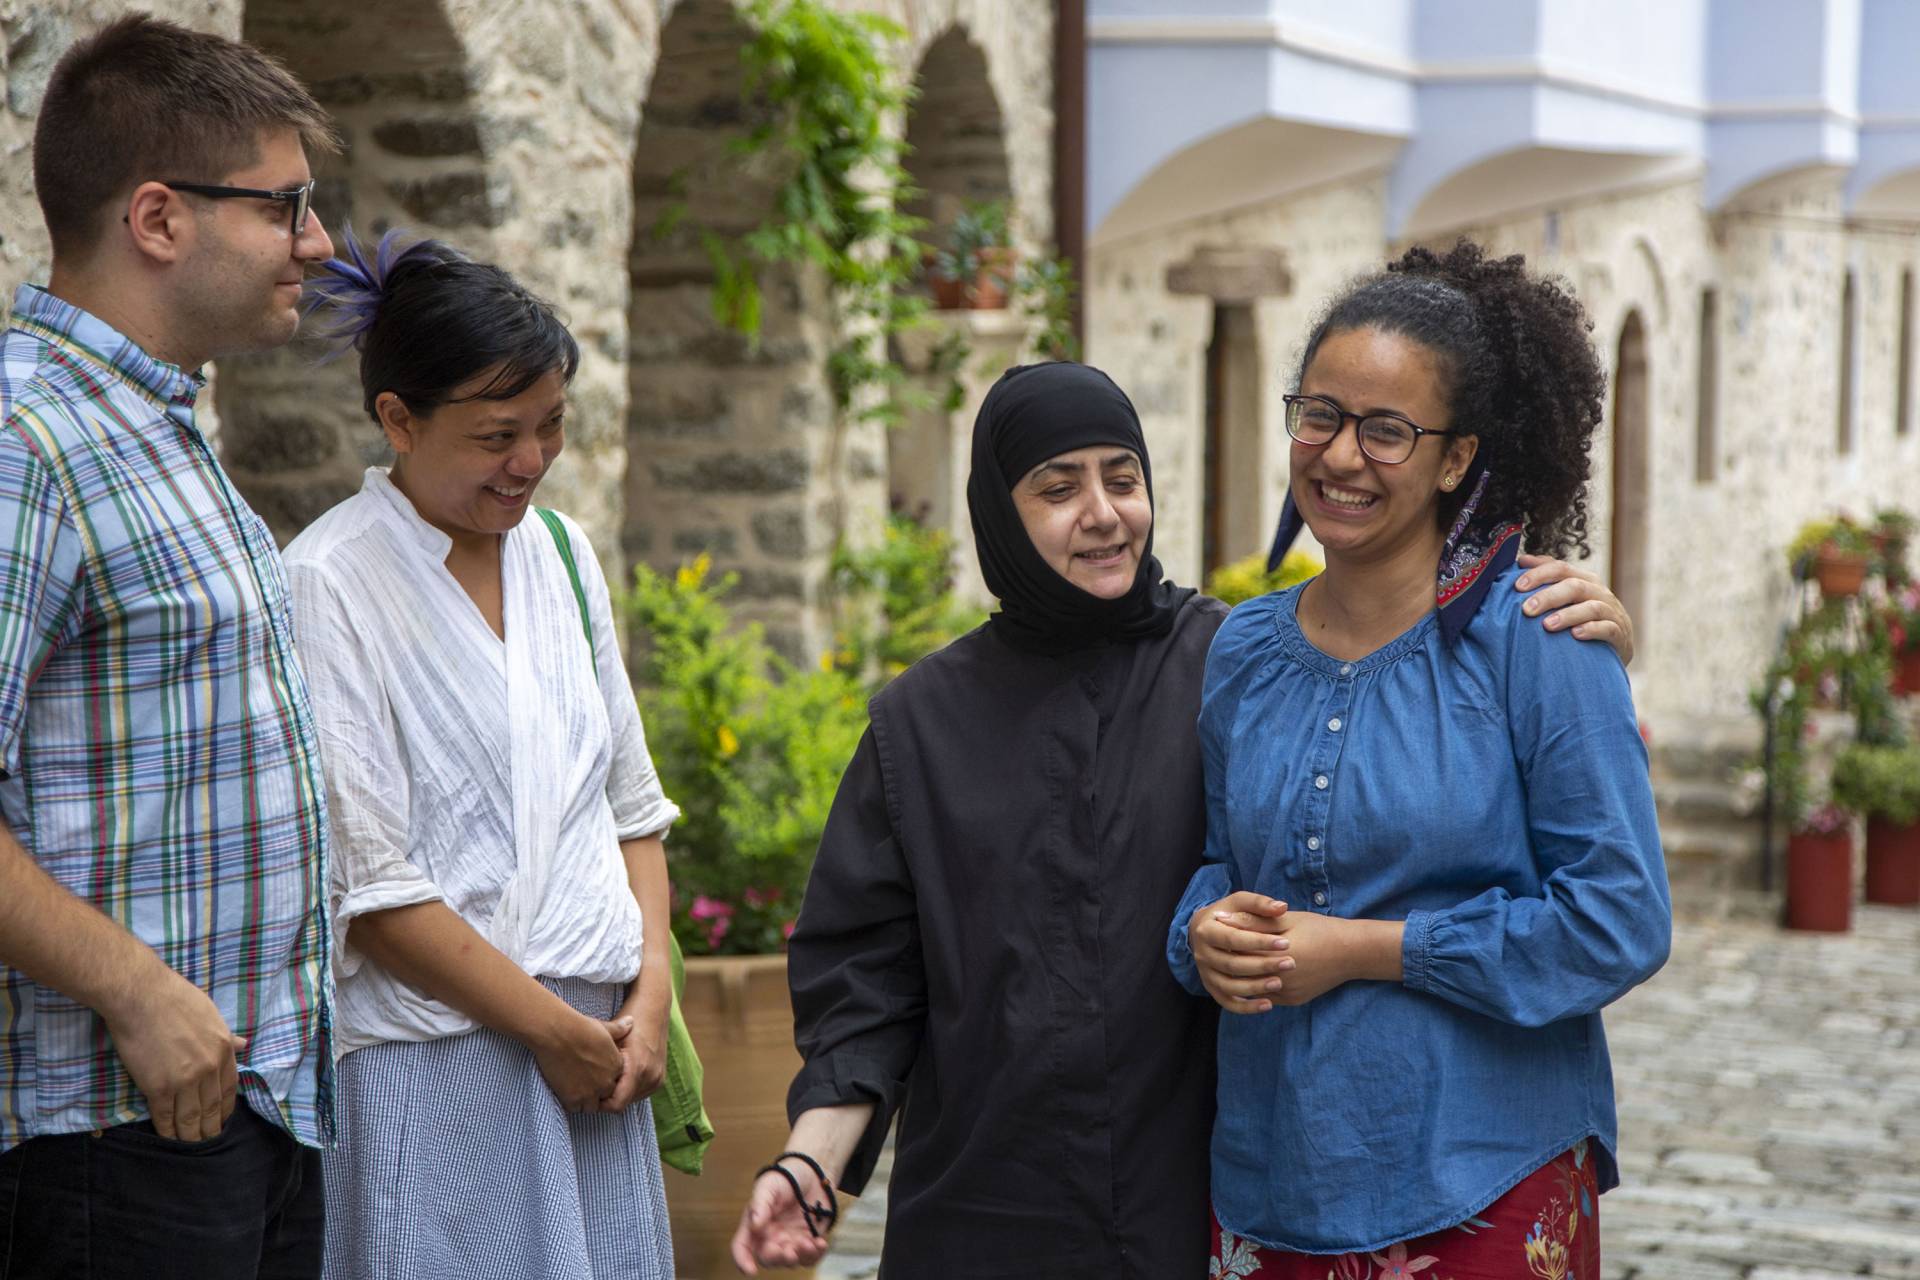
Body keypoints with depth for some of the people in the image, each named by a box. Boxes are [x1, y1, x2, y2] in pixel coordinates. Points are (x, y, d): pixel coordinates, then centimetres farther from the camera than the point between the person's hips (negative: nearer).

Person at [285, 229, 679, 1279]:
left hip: (597, 1047, 6)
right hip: (433, 1065, -6)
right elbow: (365, 888, -13)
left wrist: (650, 993, 2)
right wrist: (553, 1028, -10)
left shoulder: (559, 551, 11)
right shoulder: (324, 587, -10)